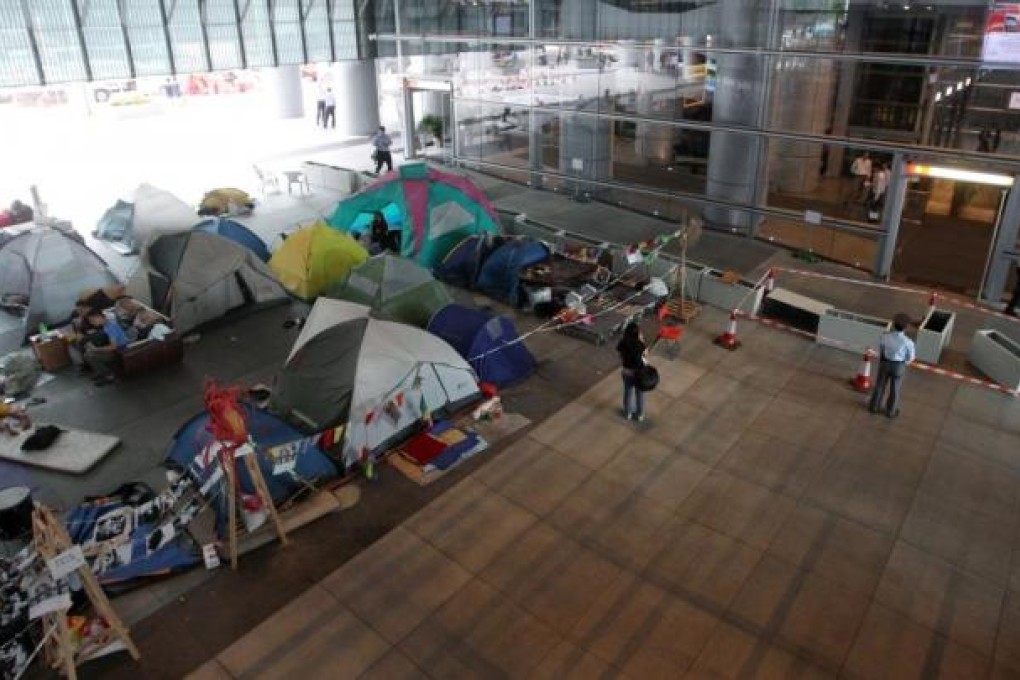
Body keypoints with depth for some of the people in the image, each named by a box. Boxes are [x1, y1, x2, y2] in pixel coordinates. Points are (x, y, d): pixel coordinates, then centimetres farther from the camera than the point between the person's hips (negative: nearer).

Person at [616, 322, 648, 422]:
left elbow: (621, 357, -5)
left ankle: (627, 413, 41)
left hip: (626, 371, 2)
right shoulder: (641, 345, -27)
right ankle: (640, 414, 38)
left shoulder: (622, 344, -20)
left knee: (627, 392, 24)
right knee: (640, 394, 21)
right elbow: (646, 356, -6)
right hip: (639, 372, -2)